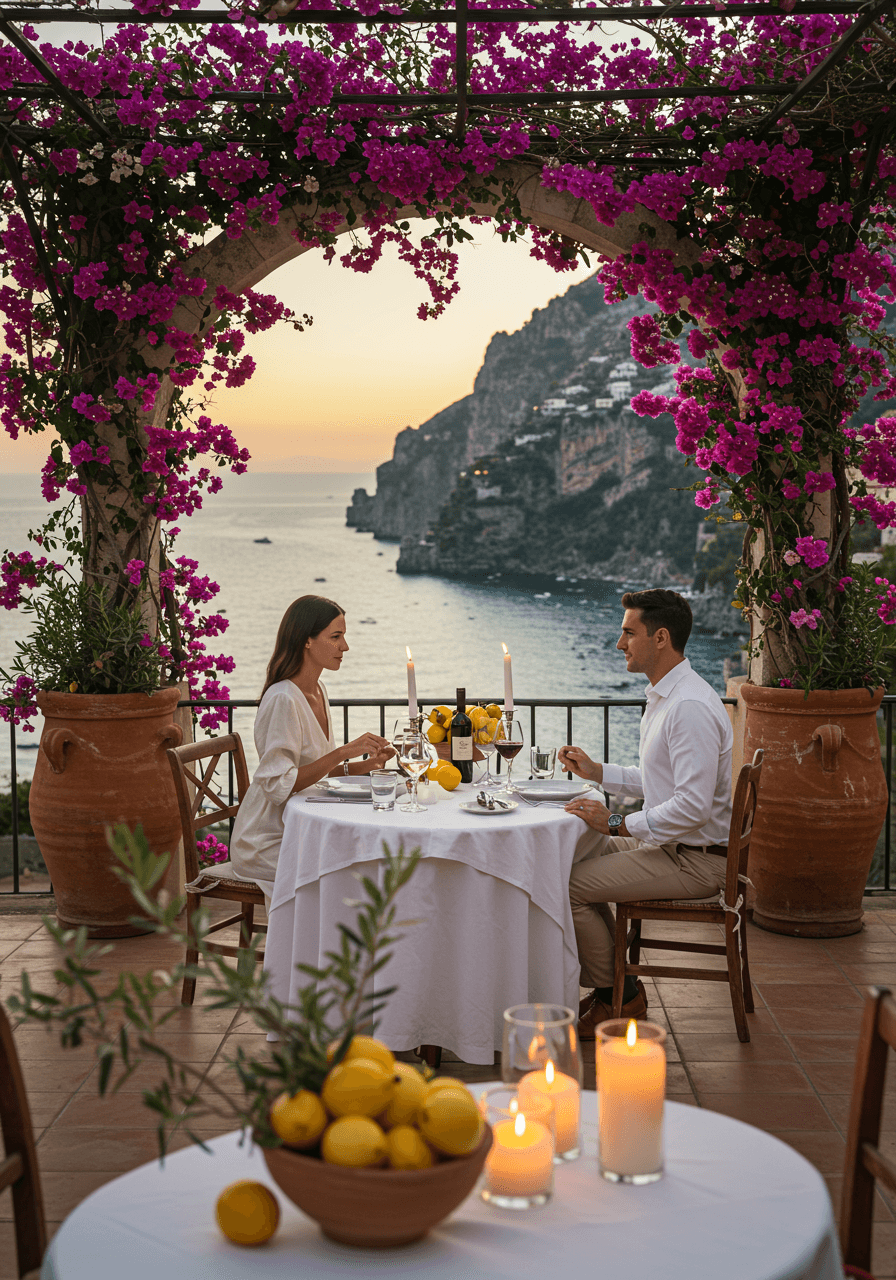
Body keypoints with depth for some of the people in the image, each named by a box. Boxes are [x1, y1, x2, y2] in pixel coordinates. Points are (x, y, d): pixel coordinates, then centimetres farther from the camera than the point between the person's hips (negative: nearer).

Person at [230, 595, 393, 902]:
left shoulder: (317, 692, 8)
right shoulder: (282, 699, -20)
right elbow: (279, 785, -25)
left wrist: (366, 764, 3)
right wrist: (344, 752, -26)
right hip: (268, 843, -8)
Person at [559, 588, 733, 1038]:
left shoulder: (691, 707, -24)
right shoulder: (664, 697, 12)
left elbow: (692, 807, -28)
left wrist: (617, 824, -21)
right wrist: (597, 772, 13)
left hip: (695, 859, -11)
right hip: (670, 845, 11)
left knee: (567, 886, -15)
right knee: (570, 857, 15)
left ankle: (619, 999, 4)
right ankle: (613, 982, 20)